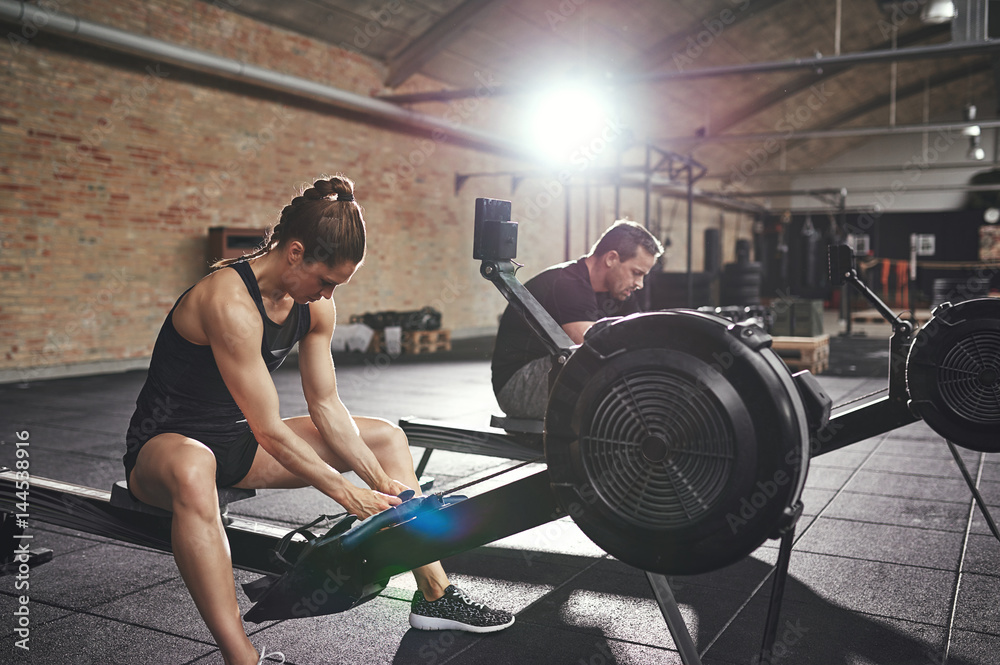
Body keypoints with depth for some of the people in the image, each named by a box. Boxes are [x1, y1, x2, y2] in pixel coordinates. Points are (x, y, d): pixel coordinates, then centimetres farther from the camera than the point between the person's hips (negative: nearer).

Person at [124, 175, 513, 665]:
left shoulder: (315, 306, -4)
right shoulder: (230, 302, -29)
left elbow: (326, 406, -1)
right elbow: (268, 430, -28)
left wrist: (382, 482, -9)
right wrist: (347, 495, -23)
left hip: (239, 442, 8)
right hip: (166, 444, -8)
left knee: (388, 437, 4)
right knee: (191, 470, -47)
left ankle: (434, 597, 4)